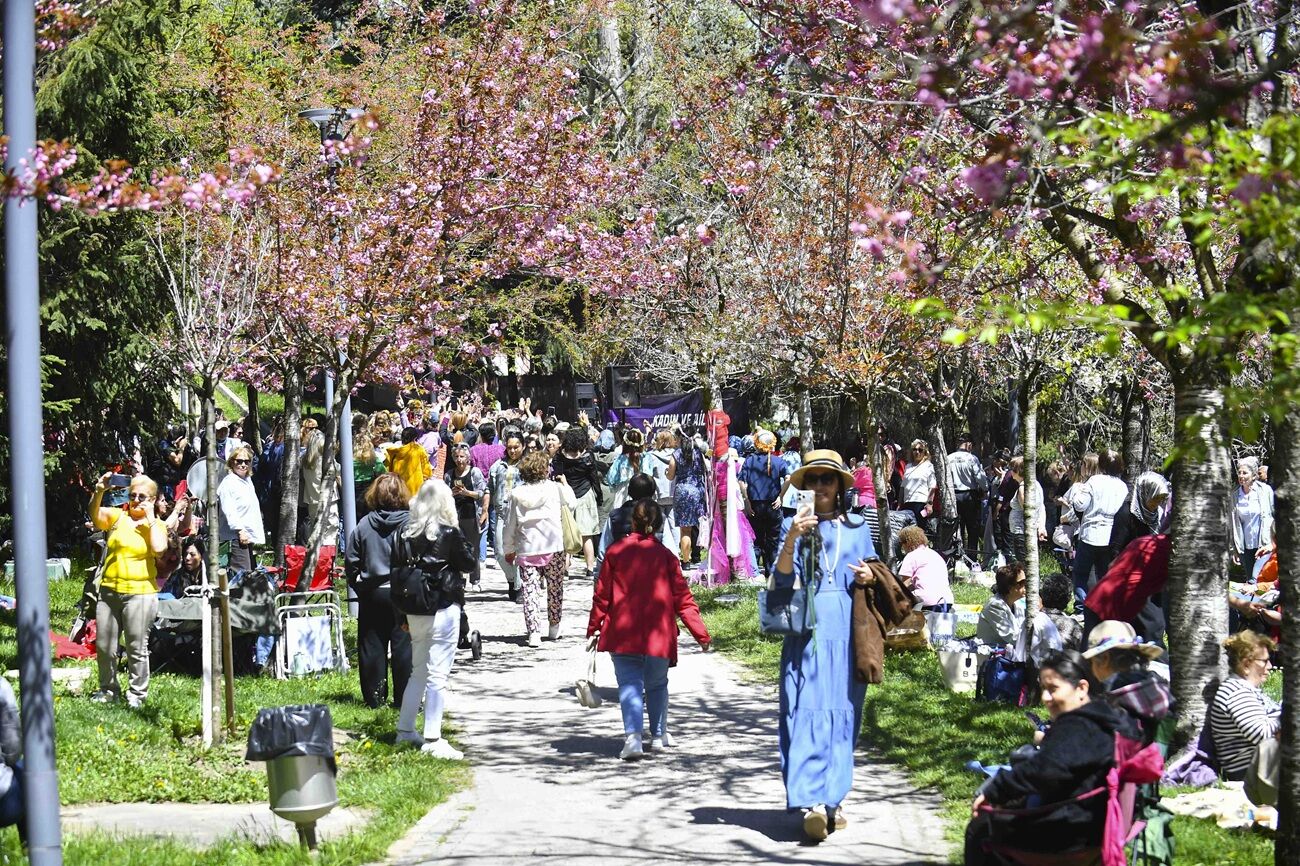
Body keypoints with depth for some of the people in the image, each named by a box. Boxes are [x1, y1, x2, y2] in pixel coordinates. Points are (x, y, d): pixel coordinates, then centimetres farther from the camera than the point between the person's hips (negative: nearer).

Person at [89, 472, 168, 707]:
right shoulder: (117, 517, 9)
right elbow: (95, 515, -11)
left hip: (140, 593, -3)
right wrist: (99, 492, -28)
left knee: (137, 648, 1)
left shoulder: (156, 525, 6)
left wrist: (150, 518, -8)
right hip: (109, 590, 3)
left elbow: (159, 548, -14)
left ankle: (137, 693, 13)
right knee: (103, 646, 7)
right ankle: (108, 688, 23)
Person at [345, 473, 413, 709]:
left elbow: (351, 562, 3)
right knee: (404, 646, 2)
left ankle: (374, 698, 10)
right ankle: (404, 698, 3)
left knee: (372, 646, 8)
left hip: (371, 594, 2)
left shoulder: (364, 525, 1)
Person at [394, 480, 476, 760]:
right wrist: (466, 544, 11)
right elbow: (469, 564, -6)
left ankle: (405, 729, 26)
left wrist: (404, 616, 14)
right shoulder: (448, 533, -12)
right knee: (437, 674, -4)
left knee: (418, 671, 19)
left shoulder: (408, 533, 3)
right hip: (443, 608, -6)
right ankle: (432, 739, -4)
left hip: (414, 609, 6)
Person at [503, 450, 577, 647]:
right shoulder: (555, 488, -5)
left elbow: (509, 525, 3)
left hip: (526, 550, 0)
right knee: (555, 589, 17)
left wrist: (509, 550, 15)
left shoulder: (517, 494, -1)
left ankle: (533, 632, -9)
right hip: (554, 548, 0)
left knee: (530, 591, 0)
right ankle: (554, 627, 27)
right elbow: (572, 502, 12)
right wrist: (566, 485, 31)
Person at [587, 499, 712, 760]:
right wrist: (700, 633, 6)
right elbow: (682, 598, 0)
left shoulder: (616, 552, -1)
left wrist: (593, 628, 13)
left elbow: (602, 594, 3)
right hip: (658, 635, 1)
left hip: (622, 634, -1)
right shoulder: (665, 555, -2)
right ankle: (659, 735, 28)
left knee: (629, 685, 1)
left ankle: (633, 736, -18)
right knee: (657, 685, 20)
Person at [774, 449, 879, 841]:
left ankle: (832, 800, 11)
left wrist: (869, 578, -4)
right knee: (807, 712, -12)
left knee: (843, 714, 3)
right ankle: (811, 803, -21)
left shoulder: (857, 529, 14)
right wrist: (792, 539, -19)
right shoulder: (794, 525, 7)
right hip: (807, 629, -3)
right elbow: (783, 579, -4)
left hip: (847, 631, 3)